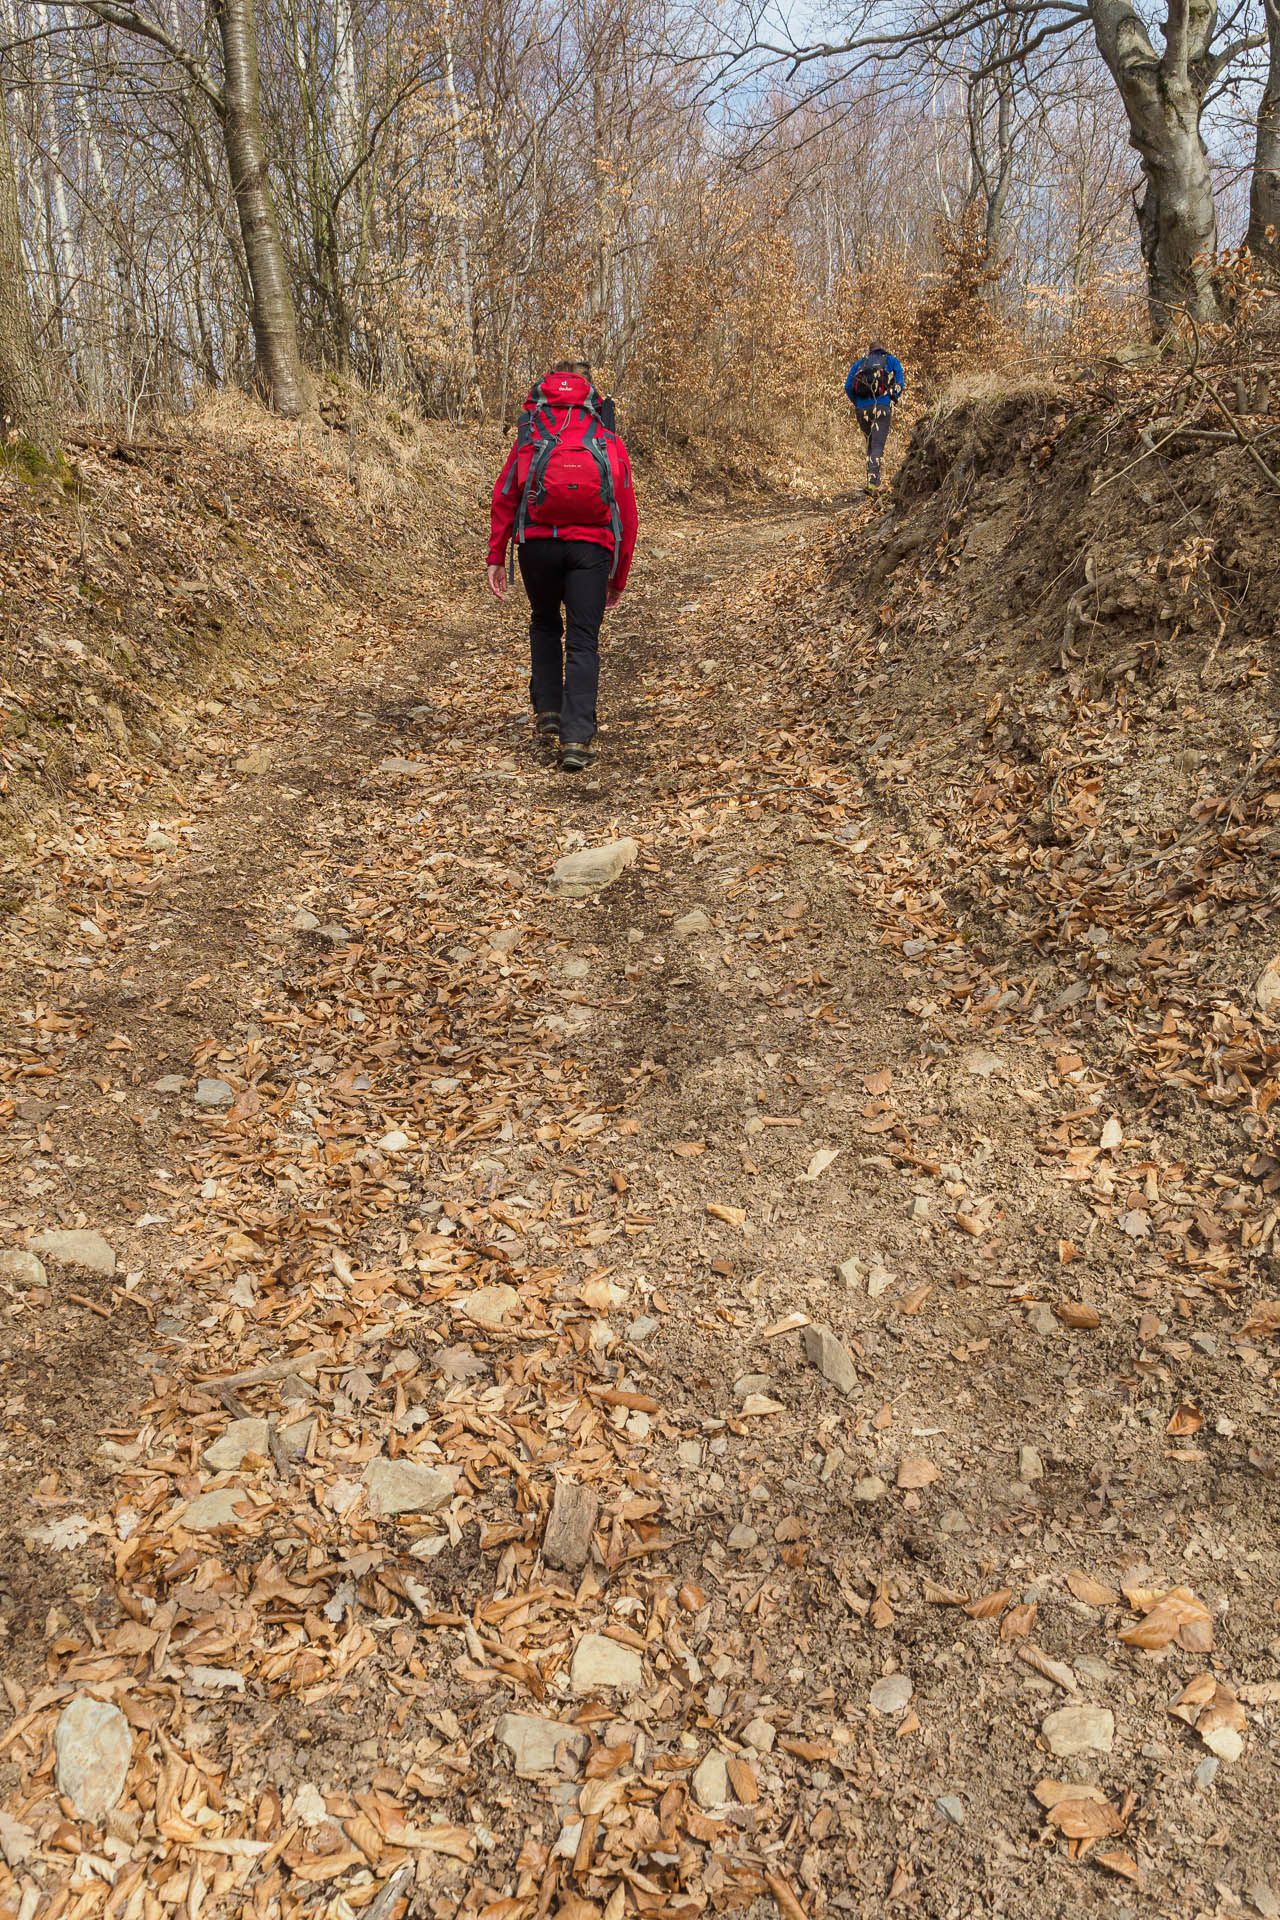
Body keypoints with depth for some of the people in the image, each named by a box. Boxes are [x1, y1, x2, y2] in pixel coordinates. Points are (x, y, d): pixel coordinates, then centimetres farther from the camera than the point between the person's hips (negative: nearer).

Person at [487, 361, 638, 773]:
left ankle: (547, 712, 14)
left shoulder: (530, 435, 14)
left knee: (544, 625, 24)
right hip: (591, 547, 0)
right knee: (583, 642, 2)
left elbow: (504, 497, 5)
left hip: (538, 543, 0)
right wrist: (620, 577, 19)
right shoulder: (609, 443, 16)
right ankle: (577, 739, -9)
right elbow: (627, 514, 14)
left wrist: (496, 557, 5)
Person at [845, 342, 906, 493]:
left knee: (870, 445, 15)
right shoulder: (891, 361, 15)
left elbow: (848, 387, 8)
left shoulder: (858, 363, 20)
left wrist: (858, 404, 14)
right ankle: (873, 481, -24)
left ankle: (872, 480, 10)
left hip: (862, 408, 3)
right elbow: (900, 384, 4)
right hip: (882, 406, -3)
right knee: (877, 445, -8)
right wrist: (893, 402, 13)